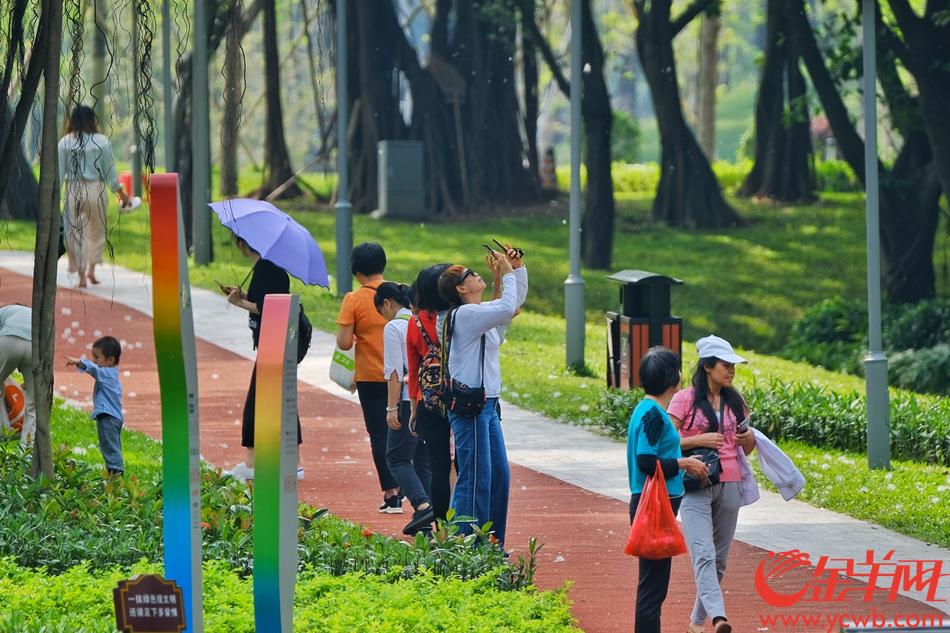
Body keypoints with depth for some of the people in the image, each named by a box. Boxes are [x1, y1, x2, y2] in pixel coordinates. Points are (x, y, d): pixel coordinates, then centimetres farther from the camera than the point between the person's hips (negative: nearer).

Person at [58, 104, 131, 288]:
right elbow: (110, 171, 1)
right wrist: (121, 193, 12)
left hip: (73, 190, 0)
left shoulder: (65, 143, -1)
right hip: (95, 189, 0)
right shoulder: (102, 141, -3)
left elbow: (59, 171, -2)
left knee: (76, 233, 6)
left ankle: (81, 276, 3)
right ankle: (91, 268, 6)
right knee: (96, 231, 17)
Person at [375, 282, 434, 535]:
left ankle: (422, 505, -19)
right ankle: (425, 522, 10)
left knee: (397, 458, 2)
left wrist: (392, 408, -10)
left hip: (409, 399, -7)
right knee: (424, 459, 13)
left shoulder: (393, 328, -7)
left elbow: (394, 372, -11)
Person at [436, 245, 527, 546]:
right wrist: (507, 274, -14)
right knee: (476, 478, -9)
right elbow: (507, 308, -26)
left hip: (486, 405, 10)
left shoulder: (481, 313, 15)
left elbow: (517, 298, 27)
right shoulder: (465, 314, -14)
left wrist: (517, 268, 12)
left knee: (499, 475, 12)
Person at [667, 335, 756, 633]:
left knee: (719, 558, 7)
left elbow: (746, 450, 21)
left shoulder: (735, 402, 13)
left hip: (729, 487, 6)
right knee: (704, 555, -19)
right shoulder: (685, 400, -3)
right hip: (696, 487, -6)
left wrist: (750, 438, -2)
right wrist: (699, 440, -18)